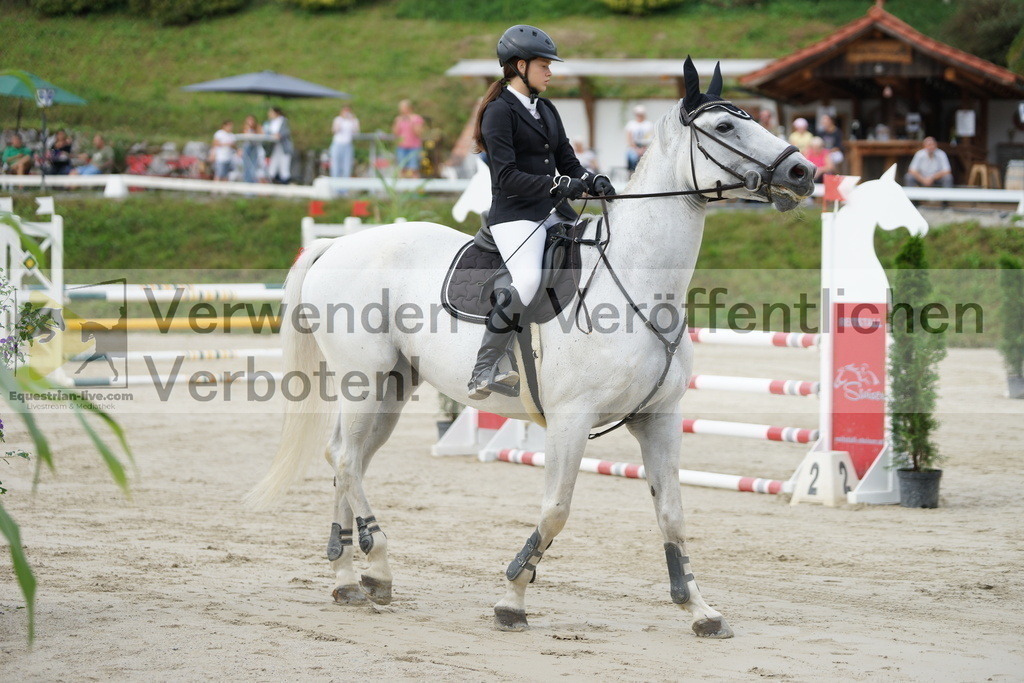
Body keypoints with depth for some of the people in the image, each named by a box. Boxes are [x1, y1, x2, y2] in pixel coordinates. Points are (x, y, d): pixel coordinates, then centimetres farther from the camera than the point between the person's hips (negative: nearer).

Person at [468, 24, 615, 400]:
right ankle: (484, 372, -24)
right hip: (515, 215, -9)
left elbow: (567, 163, 18)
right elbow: (506, 176, -16)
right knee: (526, 282, -31)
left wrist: (592, 182, -3)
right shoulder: (500, 111, -7)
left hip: (551, 213, 9)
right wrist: (557, 184, -26)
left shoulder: (546, 110, 18)